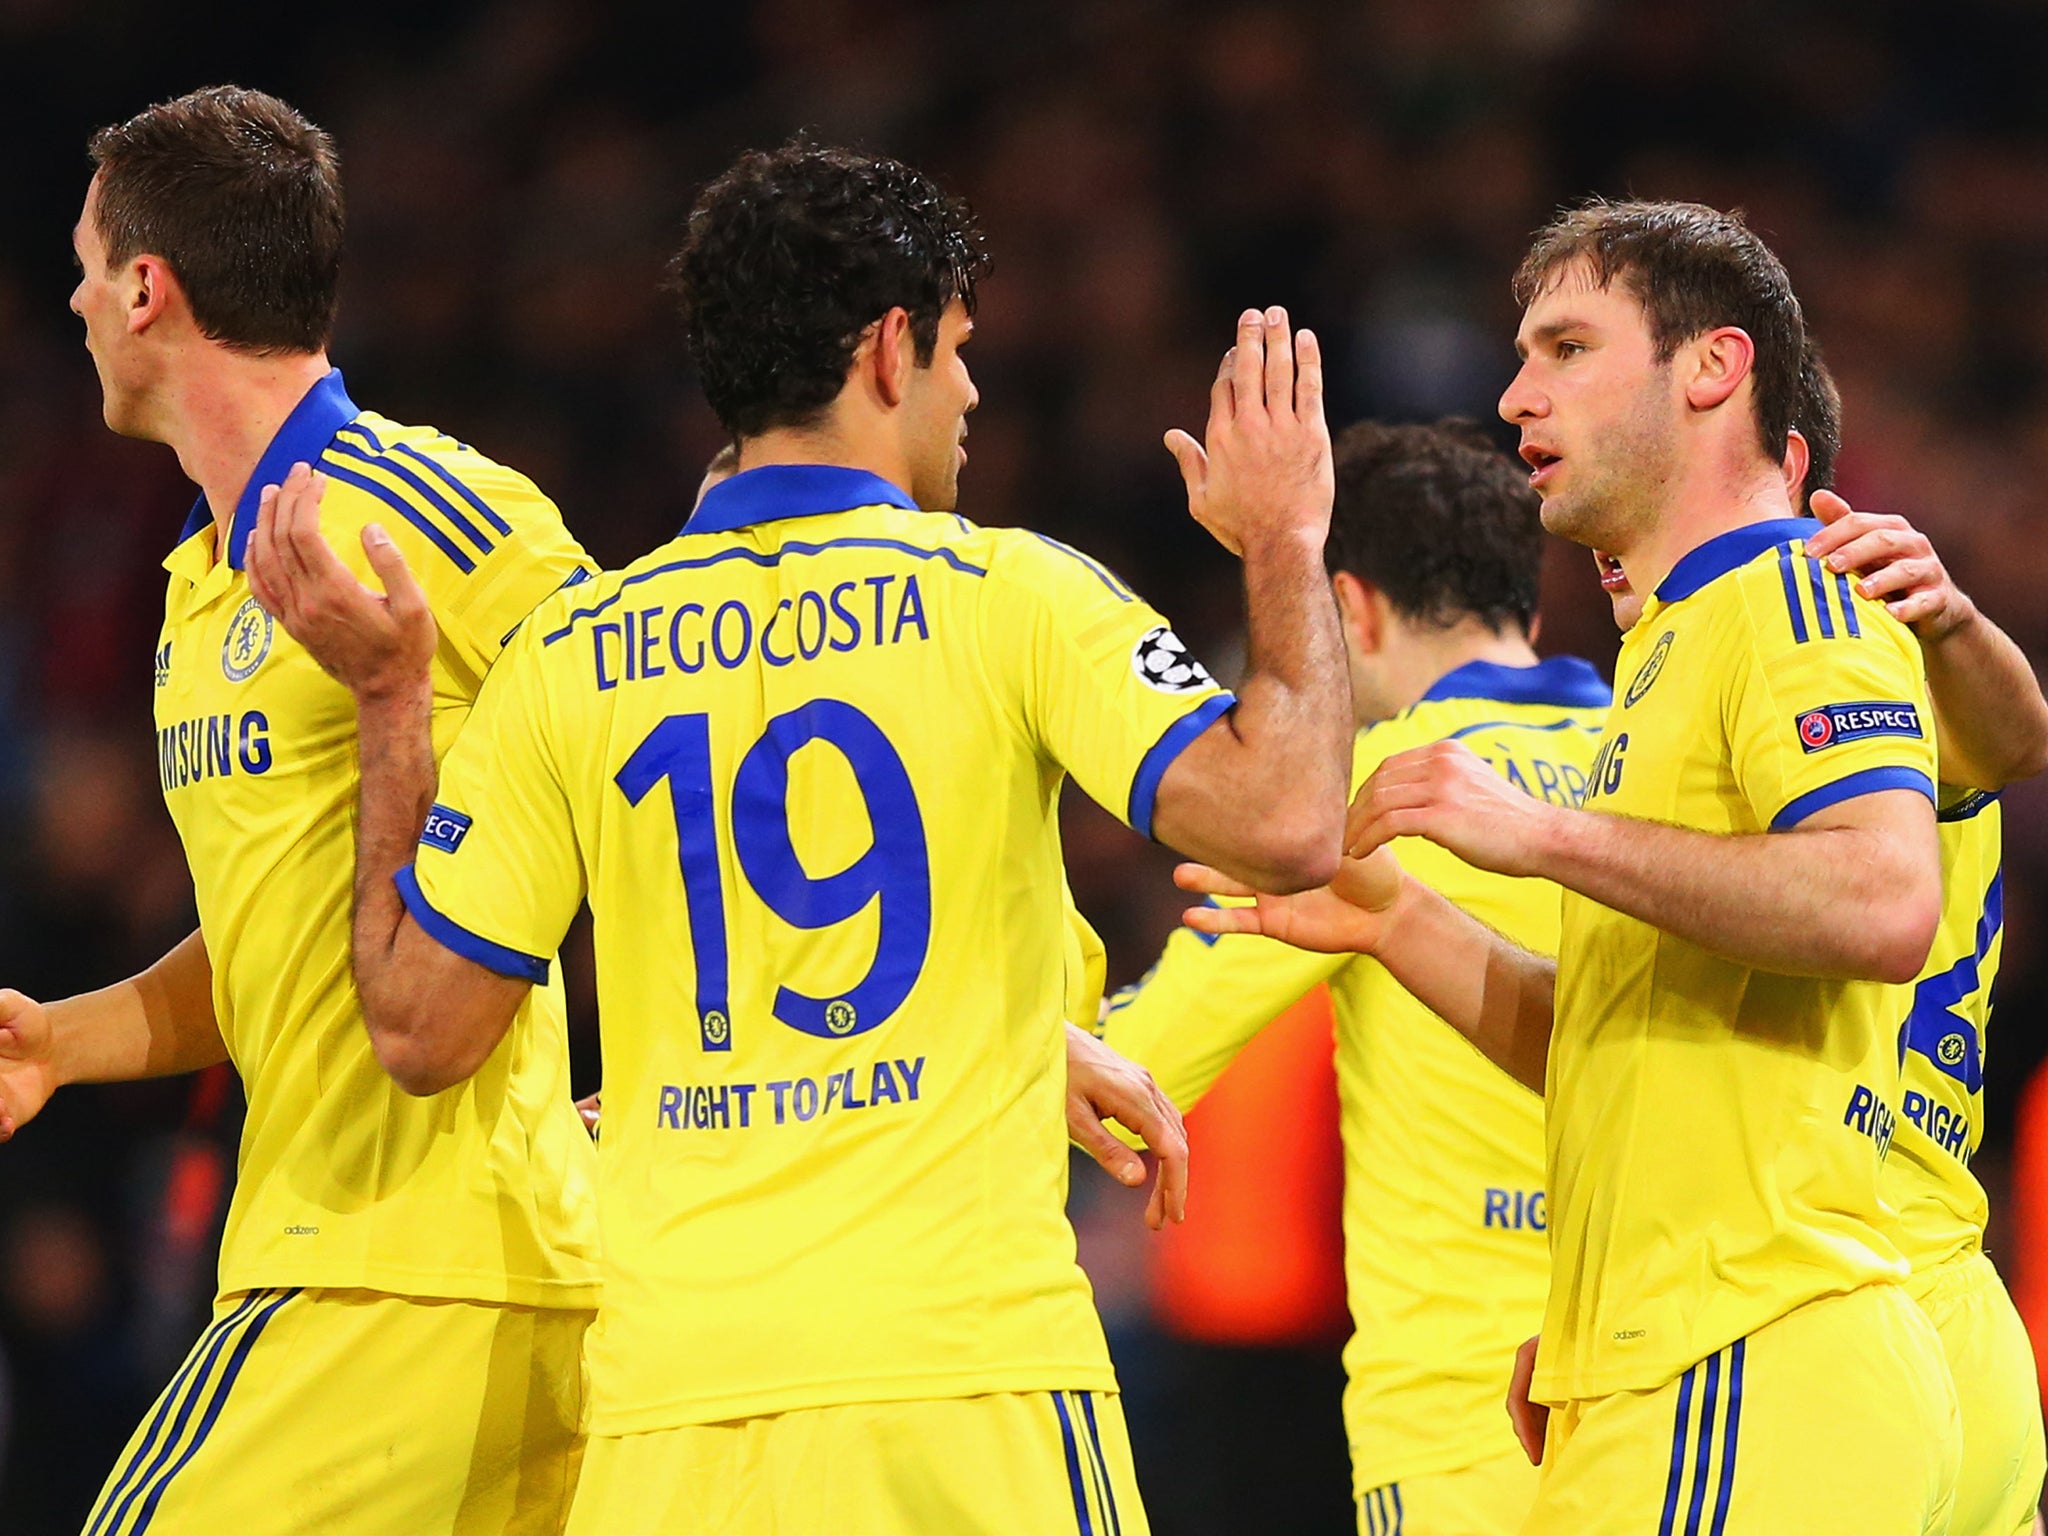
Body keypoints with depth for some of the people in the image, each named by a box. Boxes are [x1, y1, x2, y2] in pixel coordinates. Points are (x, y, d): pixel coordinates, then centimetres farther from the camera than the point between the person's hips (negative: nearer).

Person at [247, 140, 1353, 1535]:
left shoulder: (571, 655, 7)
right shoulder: (1007, 595, -2)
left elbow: (421, 1030, 9)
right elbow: (1285, 825, -11)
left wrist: (386, 703, 19)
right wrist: (1285, 552, 5)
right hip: (970, 1362, -3)